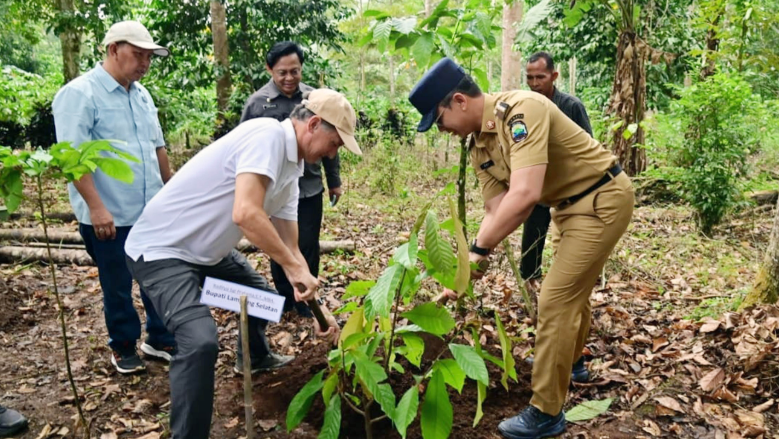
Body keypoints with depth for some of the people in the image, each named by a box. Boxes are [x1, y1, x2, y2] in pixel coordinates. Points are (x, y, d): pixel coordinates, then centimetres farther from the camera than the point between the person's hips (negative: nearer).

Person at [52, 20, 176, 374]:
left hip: (152, 212, 7)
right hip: (109, 217, -6)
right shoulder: (80, 94, -12)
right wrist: (96, 207, -23)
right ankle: (123, 347, 29)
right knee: (118, 288, 10)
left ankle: (161, 340, 30)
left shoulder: (141, 94, 11)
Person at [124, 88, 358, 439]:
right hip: (161, 249, -10)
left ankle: (255, 358, 55)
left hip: (208, 251, 10)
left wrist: (316, 306, 6)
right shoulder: (267, 134, -23)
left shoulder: (291, 171, 6)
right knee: (201, 341, -27)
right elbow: (246, 214, -35)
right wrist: (295, 268, -26)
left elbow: (289, 249, 10)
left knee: (262, 296, 26)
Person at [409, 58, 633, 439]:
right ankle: (567, 362, 50)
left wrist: (478, 250, -33)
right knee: (572, 289, 26)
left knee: (555, 300, -10)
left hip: (602, 199, -9)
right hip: (571, 205, 9)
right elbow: (497, 210, -2)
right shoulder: (479, 147, 0)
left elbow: (524, 195, -38)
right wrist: (472, 261, -12)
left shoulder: (521, 109, -29)